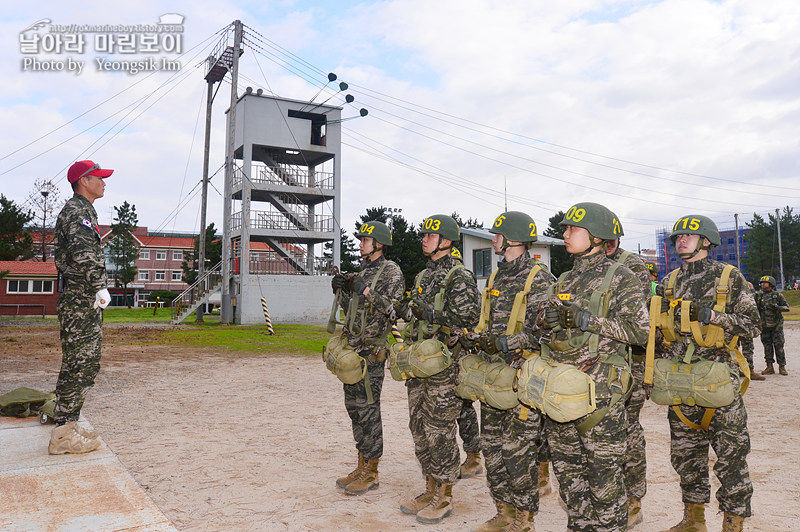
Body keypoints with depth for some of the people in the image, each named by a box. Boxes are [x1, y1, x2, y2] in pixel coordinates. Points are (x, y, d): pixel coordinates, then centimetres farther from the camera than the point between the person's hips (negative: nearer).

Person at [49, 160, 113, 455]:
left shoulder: (84, 211, 23)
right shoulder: (76, 210, -9)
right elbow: (84, 253, -23)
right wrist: (101, 287, -25)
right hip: (80, 300, -11)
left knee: (86, 364, 14)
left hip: (87, 301, 11)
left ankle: (69, 425, 21)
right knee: (79, 364, -8)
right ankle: (63, 434, -3)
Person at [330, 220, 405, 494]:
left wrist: (367, 291, -22)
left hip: (371, 351, -9)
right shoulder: (363, 271, 17)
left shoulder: (391, 272, -8)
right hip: (352, 348, 9)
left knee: (367, 410, -4)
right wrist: (344, 289, 7)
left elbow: (394, 311, -18)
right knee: (354, 407, 12)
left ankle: (370, 473, 8)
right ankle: (362, 465, 24)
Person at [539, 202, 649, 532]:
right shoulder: (565, 280, 15)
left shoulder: (620, 278, -4)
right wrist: (548, 319, -1)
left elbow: (640, 330, -13)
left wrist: (589, 320, -19)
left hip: (599, 391, -7)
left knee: (604, 470, 1)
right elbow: (547, 325, 22)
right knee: (566, 466, 14)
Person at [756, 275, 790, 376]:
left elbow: (787, 308, -1)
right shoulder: (759, 297, 11)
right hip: (764, 326, 3)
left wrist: (777, 307, -18)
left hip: (776, 326, -3)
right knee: (767, 346, 5)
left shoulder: (778, 295, 1)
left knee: (779, 346, -3)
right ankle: (770, 367, 11)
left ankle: (782, 367, 5)